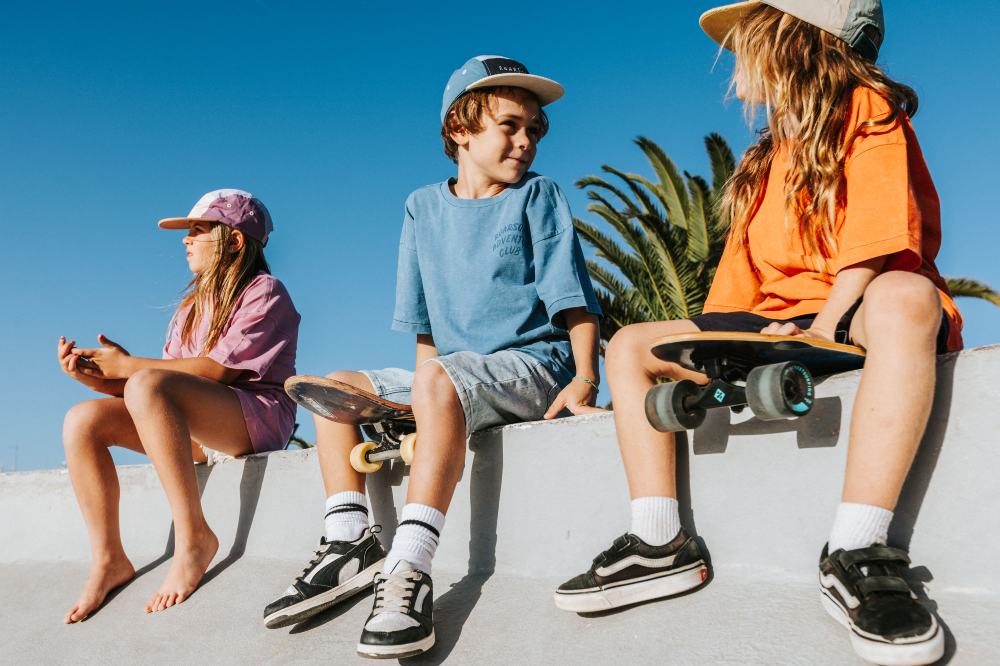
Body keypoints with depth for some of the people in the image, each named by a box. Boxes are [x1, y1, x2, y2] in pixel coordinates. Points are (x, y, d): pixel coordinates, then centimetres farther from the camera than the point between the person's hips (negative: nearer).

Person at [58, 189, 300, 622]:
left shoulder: (264, 293, -2)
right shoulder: (194, 305, 21)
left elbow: (217, 371, -15)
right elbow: (168, 383, 9)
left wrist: (127, 365, -9)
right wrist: (95, 376, -6)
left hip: (256, 416, -8)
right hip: (197, 431, 8)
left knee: (147, 385, -32)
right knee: (83, 420, -9)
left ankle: (194, 537, -28)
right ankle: (109, 560, -5)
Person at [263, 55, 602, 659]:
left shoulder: (539, 196, 3)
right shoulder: (424, 207, 14)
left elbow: (574, 299, -4)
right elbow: (425, 325, 14)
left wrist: (585, 377, -18)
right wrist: (422, 407, 3)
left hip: (536, 364, -6)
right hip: (453, 374, 6)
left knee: (437, 379, -35)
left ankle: (409, 571, -40)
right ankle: (351, 543, -7)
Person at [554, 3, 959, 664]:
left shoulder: (866, 110, 0)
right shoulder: (767, 160, 21)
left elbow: (874, 249, -14)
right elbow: (742, 274, 17)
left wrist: (814, 338, -22)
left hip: (854, 315, -7)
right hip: (776, 325, 8)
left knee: (904, 297, -41)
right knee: (630, 347, -2)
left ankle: (855, 554, -43)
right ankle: (660, 543, -13)